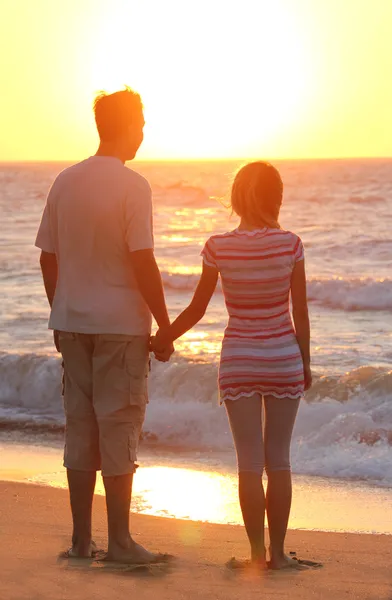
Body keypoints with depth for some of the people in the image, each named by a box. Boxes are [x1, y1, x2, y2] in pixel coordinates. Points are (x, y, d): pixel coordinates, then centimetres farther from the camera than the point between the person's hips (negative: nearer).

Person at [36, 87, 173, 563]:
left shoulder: (65, 182, 7)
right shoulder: (132, 185, -11)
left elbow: (48, 258, 9)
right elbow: (142, 262, -15)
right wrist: (165, 325, -9)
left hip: (73, 322, 6)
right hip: (120, 322, -6)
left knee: (80, 426, 10)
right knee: (119, 426, 0)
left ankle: (81, 538, 13)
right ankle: (119, 541, 3)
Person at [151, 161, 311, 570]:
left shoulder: (218, 248, -8)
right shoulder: (290, 245, -9)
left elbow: (196, 309, 0)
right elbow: (300, 313, -4)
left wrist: (163, 339, 15)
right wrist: (306, 364, 8)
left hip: (238, 362, 0)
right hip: (283, 358, 0)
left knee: (249, 461, 4)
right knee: (279, 459, 9)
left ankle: (256, 552, 5)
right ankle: (277, 551, 12)